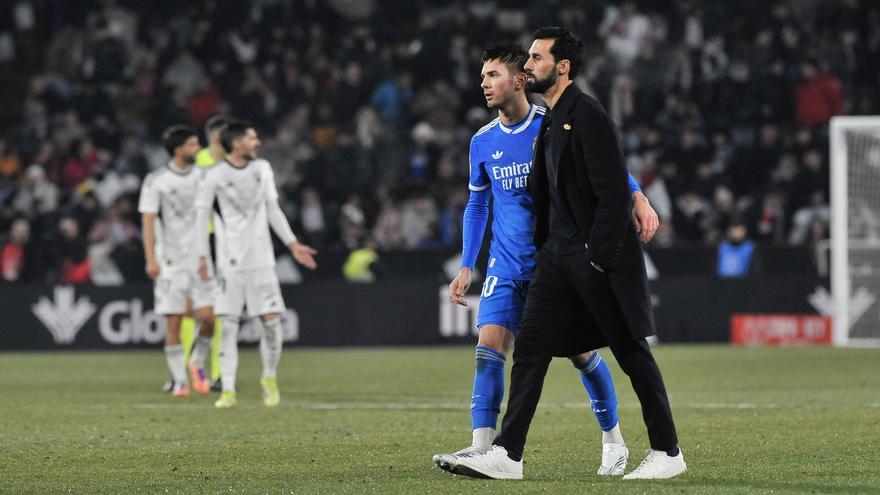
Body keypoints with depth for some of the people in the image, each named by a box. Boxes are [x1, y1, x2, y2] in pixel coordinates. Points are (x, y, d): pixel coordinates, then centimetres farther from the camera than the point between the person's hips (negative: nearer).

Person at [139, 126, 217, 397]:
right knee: (173, 323, -3)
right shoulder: (156, 181, -3)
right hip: (171, 260, -3)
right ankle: (179, 381, 5)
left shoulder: (201, 175, 9)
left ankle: (197, 363, 17)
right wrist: (151, 259, -12)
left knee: (208, 317, -8)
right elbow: (148, 220, -5)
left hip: (200, 257, 3)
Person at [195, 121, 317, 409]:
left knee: (271, 320, -3)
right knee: (228, 325, -6)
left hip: (261, 258, 3)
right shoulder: (216, 176, -3)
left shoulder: (262, 169, 10)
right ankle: (228, 390, -4)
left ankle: (269, 379, 19)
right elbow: (202, 215, 1)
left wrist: (292, 244, 14)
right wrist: (202, 256, -4)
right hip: (230, 260, -3)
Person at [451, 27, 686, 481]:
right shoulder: (550, 122, 14)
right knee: (529, 347, 1)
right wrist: (542, 245, 13)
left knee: (631, 353, 0)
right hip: (558, 255, 9)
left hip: (599, 258, -9)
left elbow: (614, 192, -18)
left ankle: (667, 452, 10)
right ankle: (507, 455, 0)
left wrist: (601, 256, -20)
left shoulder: (587, 116, -14)